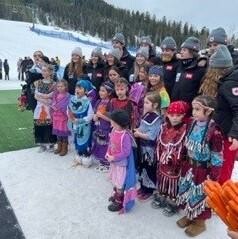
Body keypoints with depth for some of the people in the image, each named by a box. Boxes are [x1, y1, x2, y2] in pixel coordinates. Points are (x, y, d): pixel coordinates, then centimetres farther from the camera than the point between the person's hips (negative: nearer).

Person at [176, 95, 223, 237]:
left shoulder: (214, 131, -24)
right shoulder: (193, 124, -3)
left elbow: (217, 159, -19)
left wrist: (213, 178, -15)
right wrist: (187, 165, 13)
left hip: (203, 170, -6)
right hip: (190, 167, 6)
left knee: (201, 196, 12)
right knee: (188, 193, 21)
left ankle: (200, 222, 37)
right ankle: (189, 215, 45)